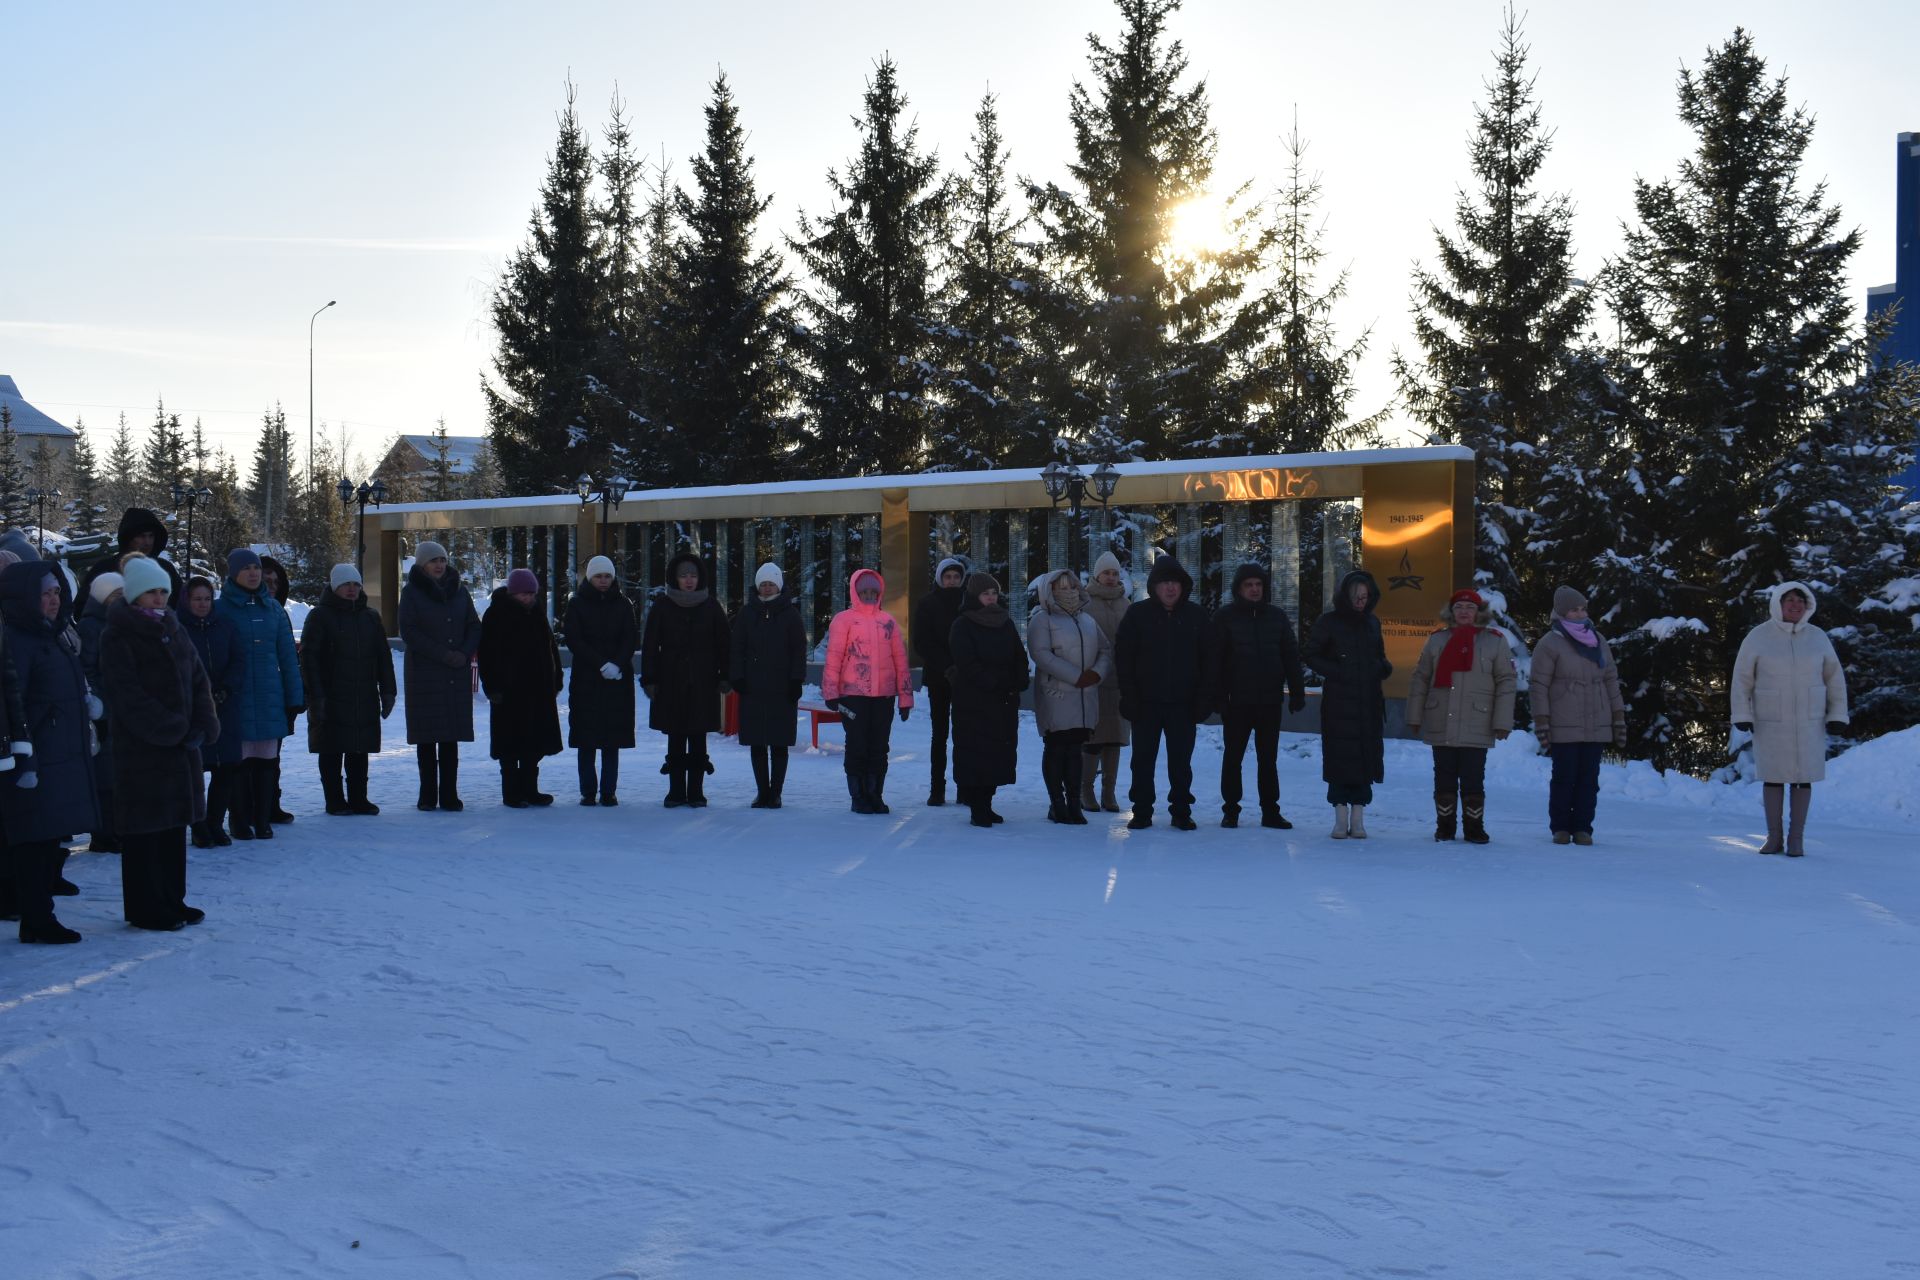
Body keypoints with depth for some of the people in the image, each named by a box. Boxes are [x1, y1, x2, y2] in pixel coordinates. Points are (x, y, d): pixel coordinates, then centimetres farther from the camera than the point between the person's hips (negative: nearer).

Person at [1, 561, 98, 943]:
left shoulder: (54, 637, 18)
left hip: (65, 760, 10)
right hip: (36, 763, -9)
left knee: (51, 840, 11)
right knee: (34, 843, -5)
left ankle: (40, 918, 17)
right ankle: (36, 922, -1)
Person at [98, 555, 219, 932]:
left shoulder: (173, 631, 14)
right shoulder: (118, 638, -8)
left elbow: (199, 681, 12)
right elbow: (129, 695, -16)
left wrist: (202, 726, -3)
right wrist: (171, 730, -18)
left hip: (182, 746, 7)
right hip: (142, 748, -7)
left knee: (175, 823, 12)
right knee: (145, 830, -3)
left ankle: (171, 900, 20)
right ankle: (145, 908, 3)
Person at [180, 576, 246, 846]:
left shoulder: (224, 625, 9)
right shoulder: (177, 628, -3)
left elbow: (238, 662, 6)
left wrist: (221, 693, -7)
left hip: (225, 709, 4)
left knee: (226, 768, 2)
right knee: (194, 769, -5)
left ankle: (215, 823, 15)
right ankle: (199, 828, 6)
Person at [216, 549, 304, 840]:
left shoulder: (272, 608, 10)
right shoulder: (222, 608, -2)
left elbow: (287, 654, 11)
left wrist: (294, 696, 8)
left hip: (270, 695, 3)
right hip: (237, 696, -3)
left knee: (266, 760, 6)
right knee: (240, 760, -2)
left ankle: (263, 821, 13)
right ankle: (241, 822, 6)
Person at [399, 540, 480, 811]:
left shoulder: (459, 590, 12)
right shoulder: (411, 593, 0)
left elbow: (474, 627, 11)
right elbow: (409, 633, -8)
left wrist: (465, 653, -8)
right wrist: (443, 654, -14)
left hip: (457, 675, 3)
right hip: (423, 674, -3)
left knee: (451, 737, 1)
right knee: (427, 737, -1)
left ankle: (449, 795, 2)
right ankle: (428, 796, 5)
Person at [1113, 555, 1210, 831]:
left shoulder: (1196, 615, 3)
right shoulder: (1137, 614, 0)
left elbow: (1206, 661, 4)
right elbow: (1123, 658, -1)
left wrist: (1202, 700, -4)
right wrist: (1129, 697, -8)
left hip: (1183, 703, 0)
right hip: (1146, 702, 0)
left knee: (1181, 762, 6)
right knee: (1143, 760, 6)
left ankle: (1181, 811, 14)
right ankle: (1142, 811, 14)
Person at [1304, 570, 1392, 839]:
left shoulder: (1372, 623, 12)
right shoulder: (1329, 622, -1)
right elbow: (1309, 655, 1)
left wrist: (1384, 667, 3)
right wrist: (1335, 672, -11)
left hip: (1369, 702, 4)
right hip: (1338, 703, -4)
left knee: (1366, 757, 1)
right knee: (1339, 757, -5)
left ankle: (1358, 817, 6)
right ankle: (1341, 817, 2)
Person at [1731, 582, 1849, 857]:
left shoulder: (1817, 637, 1)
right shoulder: (1758, 637, -5)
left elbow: (1834, 677, 6)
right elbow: (1742, 678, -2)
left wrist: (1837, 716, 1)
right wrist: (1742, 716, -7)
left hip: (1809, 721, 1)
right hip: (1770, 721, -1)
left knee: (1803, 778, 1)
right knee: (1772, 777, 4)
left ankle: (1796, 839, 7)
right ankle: (1774, 837, 13)